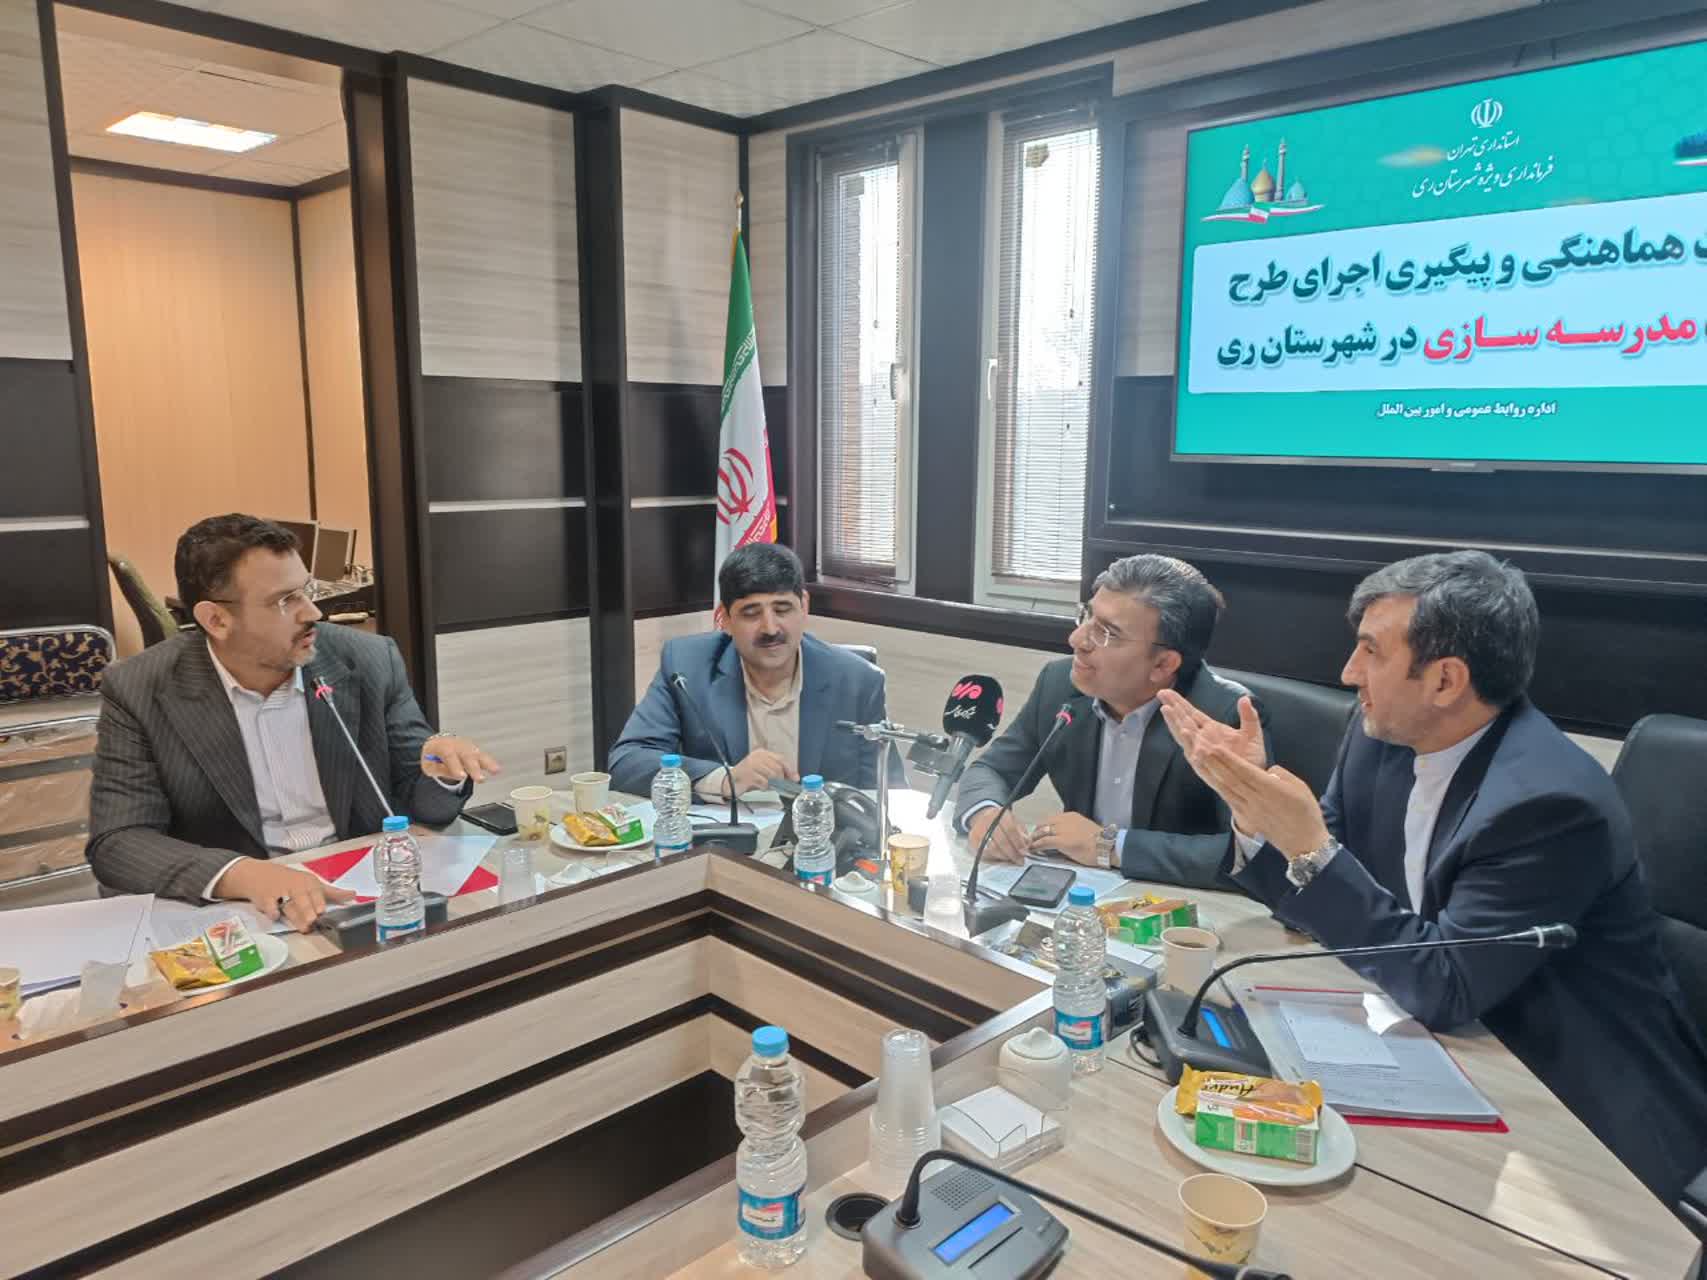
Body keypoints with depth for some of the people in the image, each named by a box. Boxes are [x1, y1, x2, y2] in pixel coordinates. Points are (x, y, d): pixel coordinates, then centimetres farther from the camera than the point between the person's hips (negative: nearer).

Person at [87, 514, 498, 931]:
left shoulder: (370, 662, -5)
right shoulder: (140, 692, -7)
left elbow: (418, 802, 2)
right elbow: (117, 844, -11)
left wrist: (441, 770, -22)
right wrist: (244, 875, -28)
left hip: (368, 895, 1)